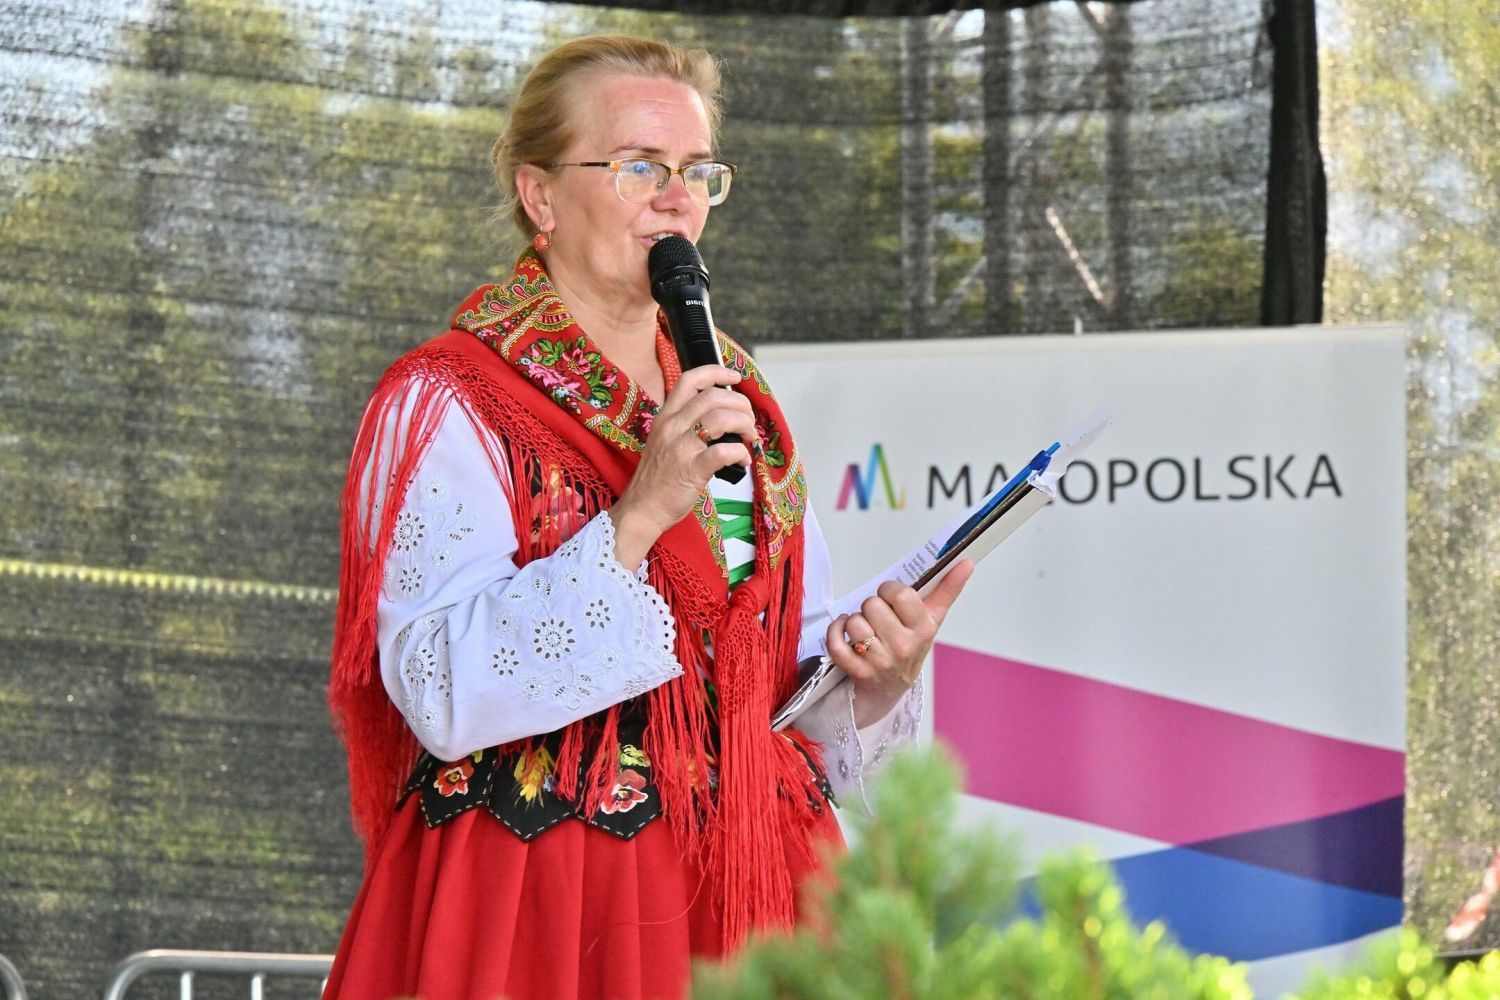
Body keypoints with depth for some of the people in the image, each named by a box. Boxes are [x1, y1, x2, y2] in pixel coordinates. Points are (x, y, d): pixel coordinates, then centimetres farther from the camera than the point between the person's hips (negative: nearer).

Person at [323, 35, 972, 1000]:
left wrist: (875, 680, -6)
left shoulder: (733, 402, 14)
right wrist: (639, 515, -25)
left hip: (741, 889, 6)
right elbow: (443, 692, -19)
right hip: (534, 906, -5)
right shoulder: (445, 407, -6)